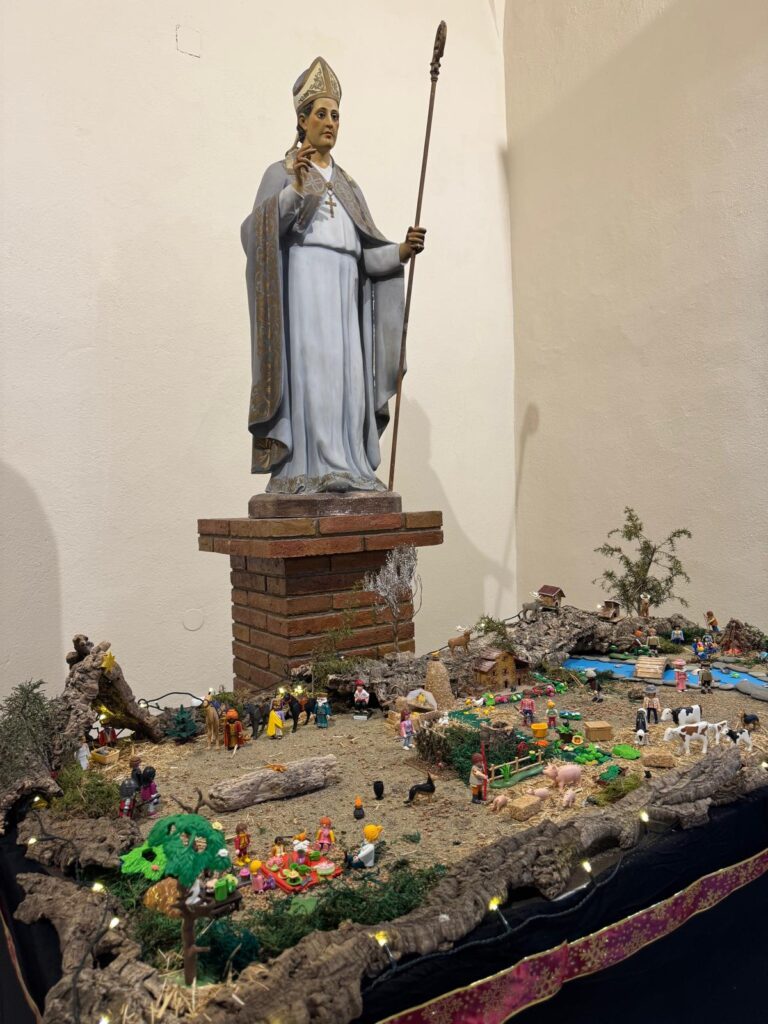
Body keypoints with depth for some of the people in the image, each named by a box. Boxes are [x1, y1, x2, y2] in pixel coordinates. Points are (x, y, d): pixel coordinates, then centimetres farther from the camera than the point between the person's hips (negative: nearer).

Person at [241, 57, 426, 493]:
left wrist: (402, 250, -1)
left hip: (345, 287, 5)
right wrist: (295, 187, -15)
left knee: (347, 372, -4)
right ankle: (307, 470, -17)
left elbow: (367, 252, 18)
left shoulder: (348, 185, 27)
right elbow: (258, 231, -4)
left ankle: (349, 468, -4)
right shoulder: (281, 172, 12)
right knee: (308, 367, -15)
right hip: (302, 280, -5)